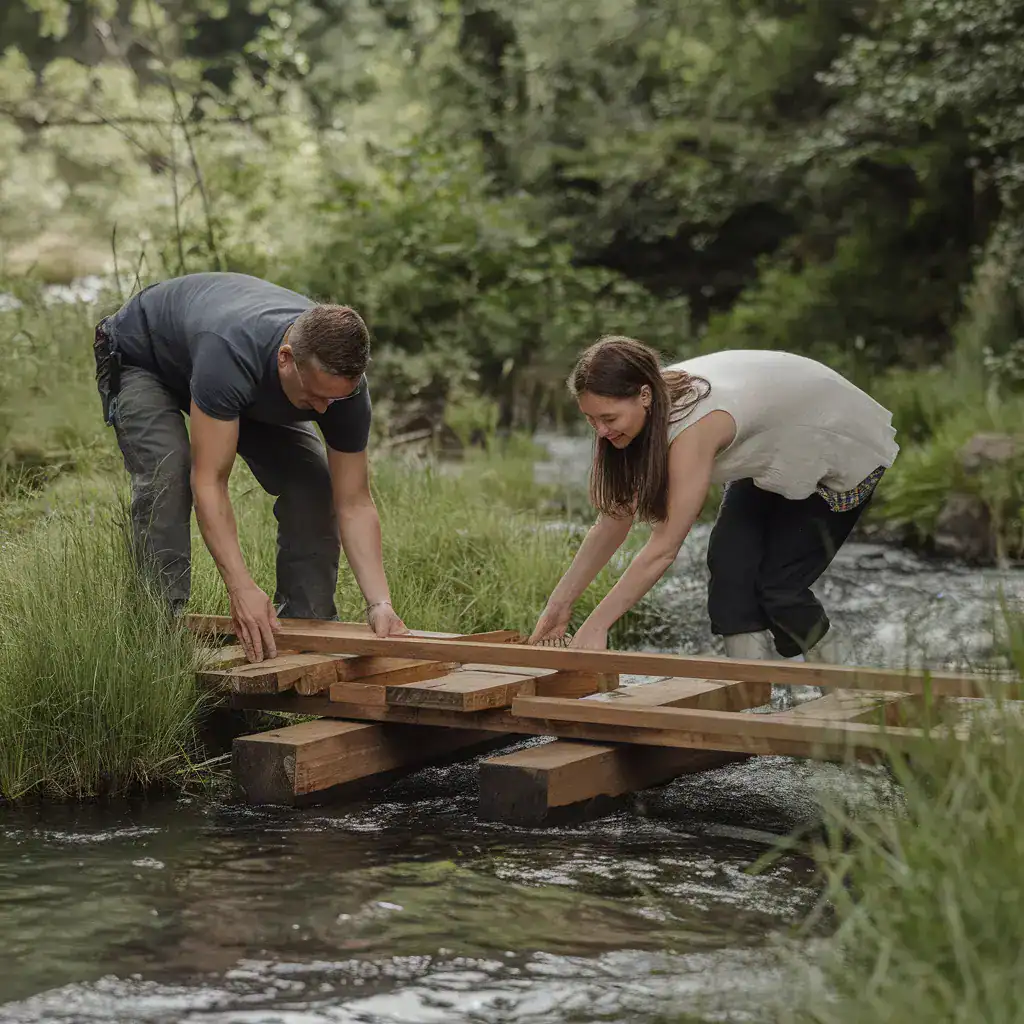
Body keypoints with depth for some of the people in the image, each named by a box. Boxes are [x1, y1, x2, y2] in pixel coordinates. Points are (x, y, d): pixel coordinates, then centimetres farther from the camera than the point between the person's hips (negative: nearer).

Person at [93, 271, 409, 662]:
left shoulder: (344, 381, -31)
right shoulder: (229, 352, -48)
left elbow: (353, 502, -23)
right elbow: (209, 481, -45)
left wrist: (380, 604, -34)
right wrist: (242, 589, -53)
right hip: (141, 355, -5)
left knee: (312, 486, -11)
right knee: (168, 477, -30)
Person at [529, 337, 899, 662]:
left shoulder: (693, 423, -42)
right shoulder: (651, 408, -18)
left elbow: (663, 548, -41)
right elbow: (616, 517, -11)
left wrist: (595, 626, -38)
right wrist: (560, 603, -13)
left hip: (844, 447, -7)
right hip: (773, 456, 7)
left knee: (779, 584, -12)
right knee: (729, 563, -12)